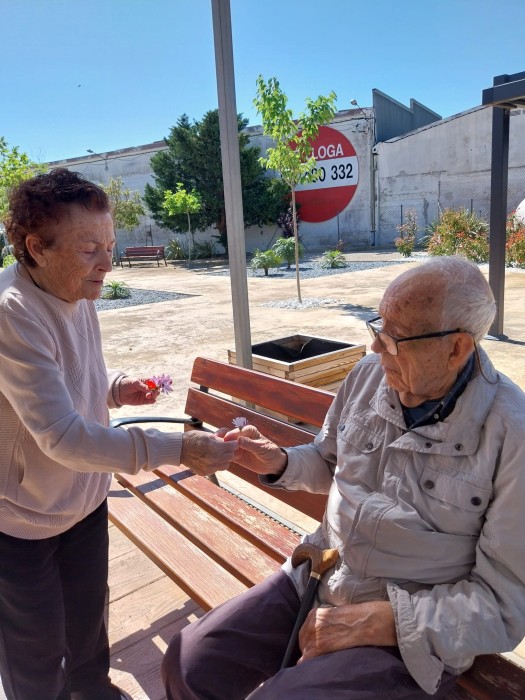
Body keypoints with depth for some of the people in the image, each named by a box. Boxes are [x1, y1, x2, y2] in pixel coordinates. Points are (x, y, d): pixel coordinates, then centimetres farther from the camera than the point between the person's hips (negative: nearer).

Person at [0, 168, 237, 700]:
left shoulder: (76, 294, -4)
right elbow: (63, 437, -34)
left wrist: (115, 387, -7)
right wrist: (179, 450, -38)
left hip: (84, 498, 7)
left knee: (87, 616, 27)